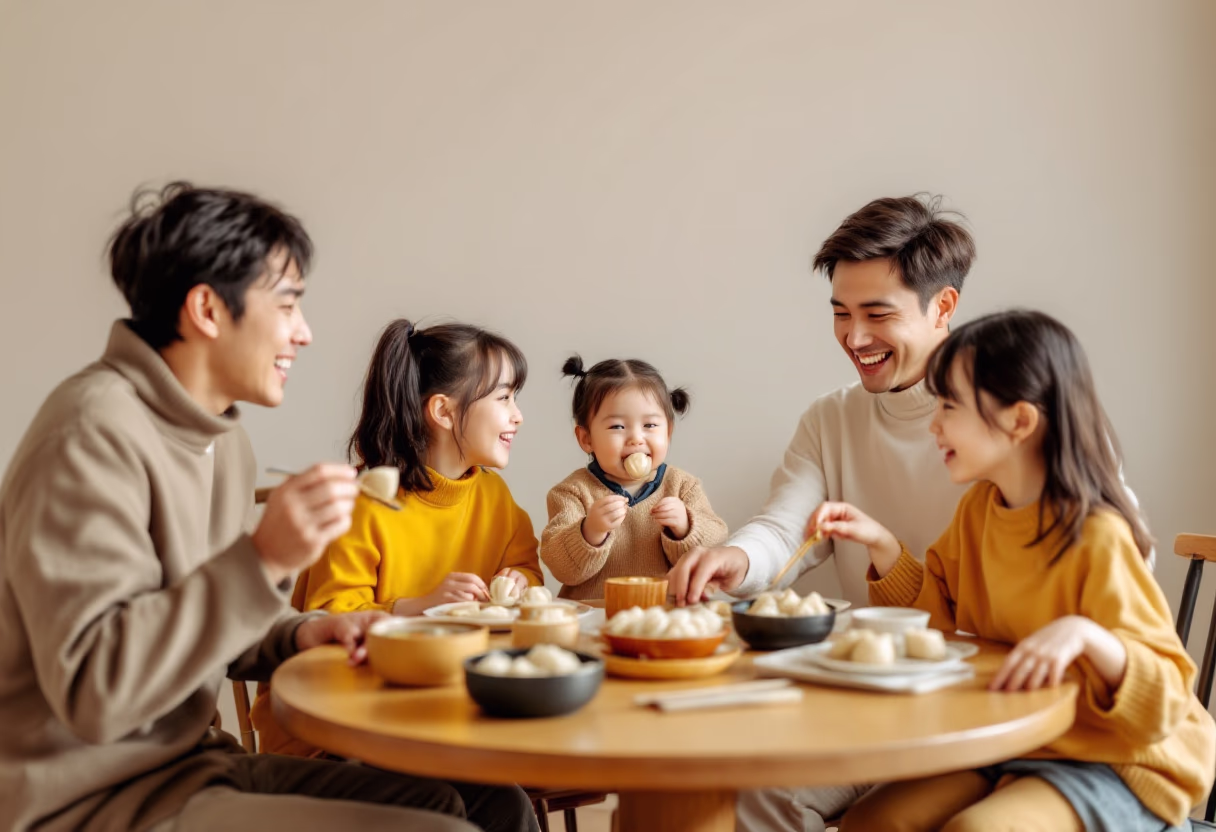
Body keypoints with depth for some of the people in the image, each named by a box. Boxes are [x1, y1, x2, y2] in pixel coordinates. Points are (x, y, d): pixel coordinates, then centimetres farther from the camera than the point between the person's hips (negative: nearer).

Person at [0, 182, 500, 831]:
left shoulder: (223, 440, 10)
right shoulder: (93, 434, -19)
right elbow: (92, 692, -25)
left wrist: (296, 637, 0)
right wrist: (263, 559, -30)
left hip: (192, 760, 9)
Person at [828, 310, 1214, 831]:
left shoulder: (1097, 539, -21)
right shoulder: (979, 509, 3)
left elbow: (1164, 698, -21)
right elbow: (940, 615, 15)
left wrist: (1084, 635, -41)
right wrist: (880, 544, 0)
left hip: (1114, 763, -7)